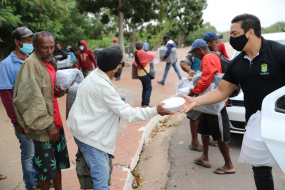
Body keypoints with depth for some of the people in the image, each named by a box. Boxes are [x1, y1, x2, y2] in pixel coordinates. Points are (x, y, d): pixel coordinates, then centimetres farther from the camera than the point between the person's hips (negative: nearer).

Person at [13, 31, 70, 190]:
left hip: (56, 122, 8)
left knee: (58, 162, 17)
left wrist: (60, 91, -2)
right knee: (46, 167, 6)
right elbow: (32, 99, -21)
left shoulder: (50, 62, 9)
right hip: (43, 128, -8)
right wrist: (48, 125, -18)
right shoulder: (31, 64, -16)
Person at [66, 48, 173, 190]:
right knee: (101, 175, -2)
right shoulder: (103, 85, -26)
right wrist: (155, 111, -20)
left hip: (86, 129, 10)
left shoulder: (95, 77, 4)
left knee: (104, 166, 20)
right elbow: (126, 113, -24)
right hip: (89, 135, -10)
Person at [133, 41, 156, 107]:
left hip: (140, 74, 8)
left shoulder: (136, 53, 5)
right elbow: (152, 56, -9)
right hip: (145, 73, -8)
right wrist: (154, 55, 10)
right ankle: (146, 104, -2)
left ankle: (143, 103, 20)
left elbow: (135, 63, 7)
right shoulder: (142, 52, -18)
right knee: (149, 88, 0)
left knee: (144, 88, 16)